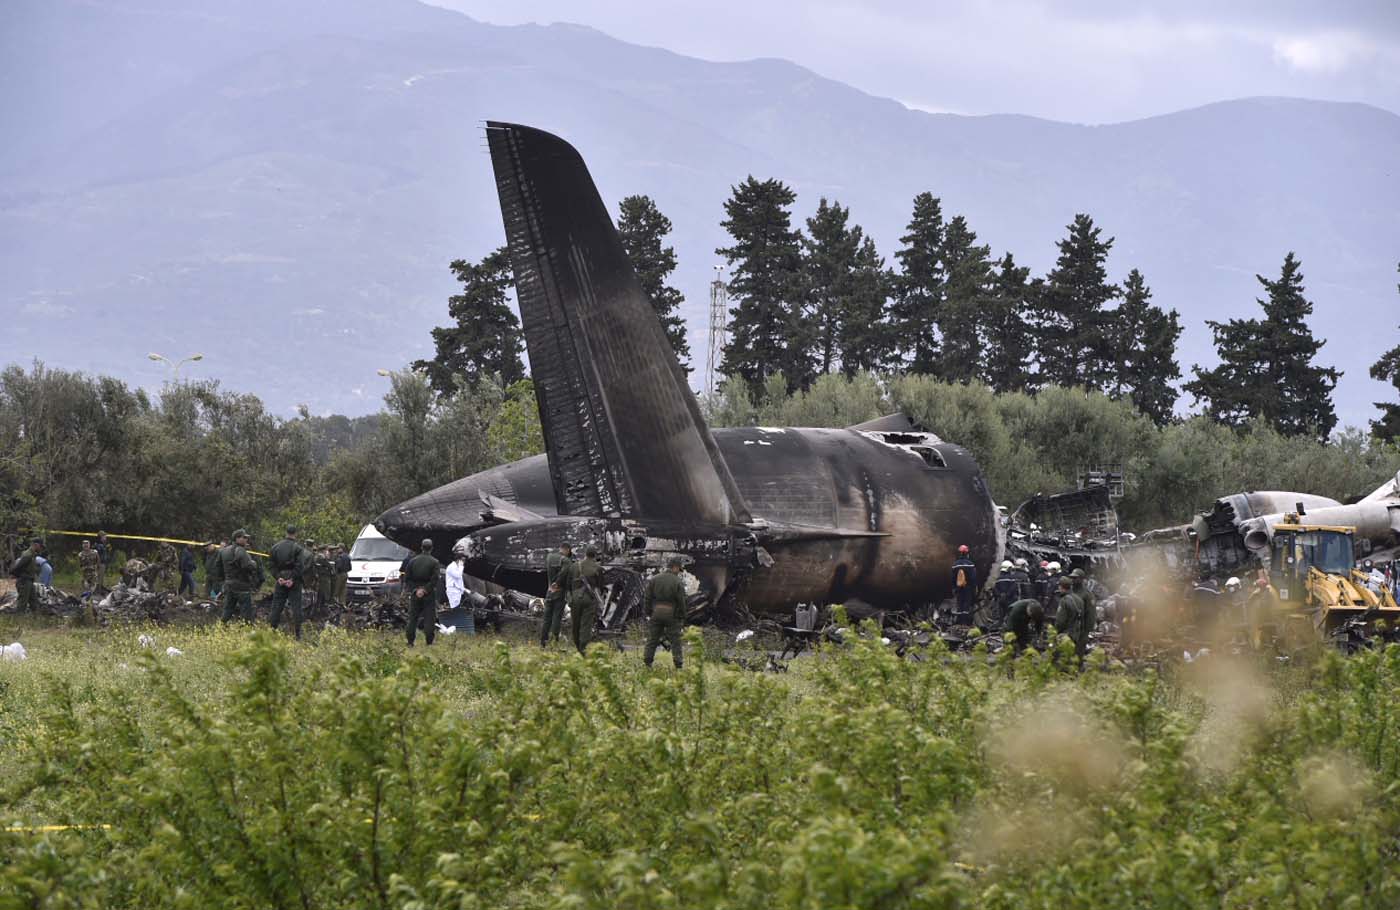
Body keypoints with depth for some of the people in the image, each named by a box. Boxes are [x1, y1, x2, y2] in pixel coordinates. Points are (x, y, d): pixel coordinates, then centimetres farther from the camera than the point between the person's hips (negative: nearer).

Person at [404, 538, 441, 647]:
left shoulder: (412, 561, 3)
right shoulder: (434, 562, -6)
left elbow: (407, 578, 0)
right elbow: (434, 580, -14)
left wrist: (415, 589, -4)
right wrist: (425, 590, -11)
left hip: (415, 594, 2)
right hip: (429, 596, -2)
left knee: (412, 619, 8)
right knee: (429, 619, 1)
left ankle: (410, 642, 7)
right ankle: (429, 642, -2)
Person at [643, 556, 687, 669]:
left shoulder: (654, 579, 1)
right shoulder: (677, 582, -8)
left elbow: (647, 598, 1)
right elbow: (681, 602, -6)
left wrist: (647, 613, 8)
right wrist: (682, 620, 4)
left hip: (656, 613, 2)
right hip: (671, 615, -2)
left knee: (652, 639, 9)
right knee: (675, 641, 5)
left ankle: (647, 663, 7)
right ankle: (678, 666, 3)